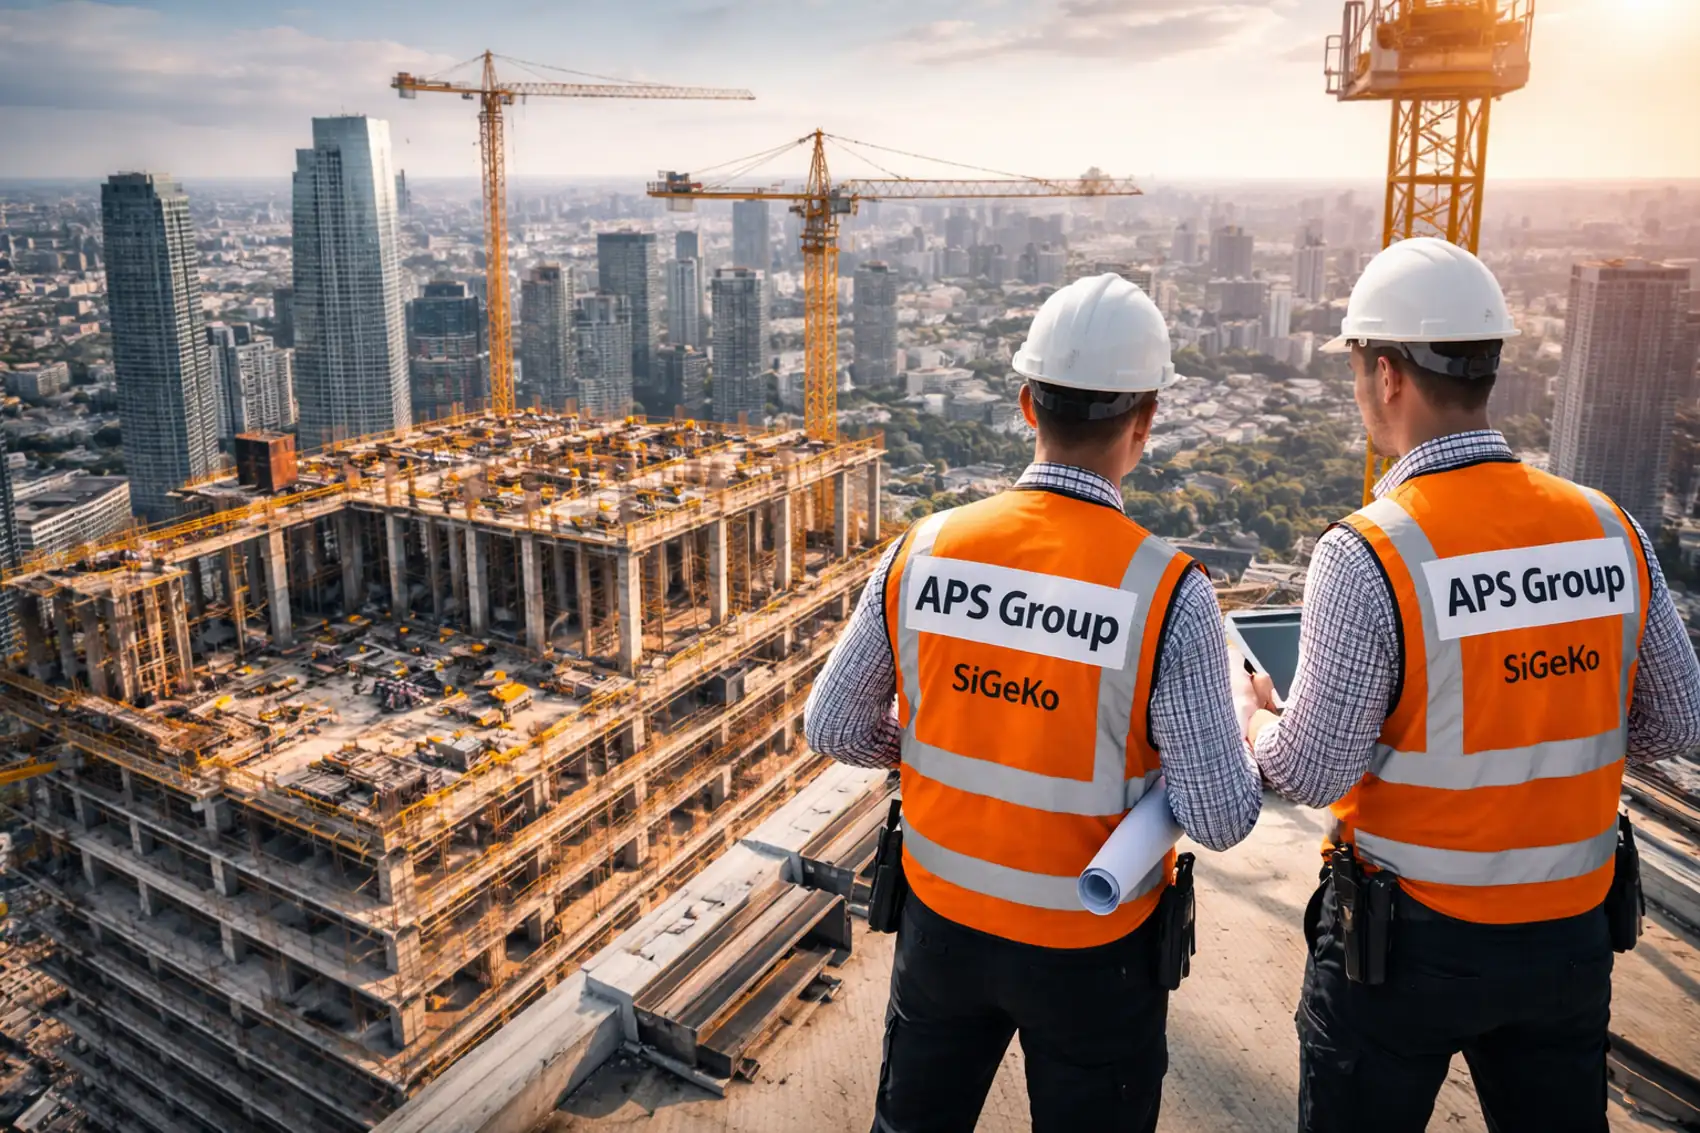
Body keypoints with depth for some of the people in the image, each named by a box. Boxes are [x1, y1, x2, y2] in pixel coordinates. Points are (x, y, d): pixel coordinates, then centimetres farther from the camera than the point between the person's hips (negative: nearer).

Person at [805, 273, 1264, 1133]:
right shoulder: (1166, 589, -23)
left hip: (941, 918, 3)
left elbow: (833, 728, -5)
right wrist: (1242, 717, 2)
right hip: (1089, 950, -2)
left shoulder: (923, 549, -14)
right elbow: (1221, 819, -18)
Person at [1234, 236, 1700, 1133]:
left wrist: (1254, 723, 0)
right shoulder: (1611, 530, -7)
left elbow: (1310, 772, -20)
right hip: (1570, 933, 5)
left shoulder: (1366, 554, -23)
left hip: (1409, 934, -4)